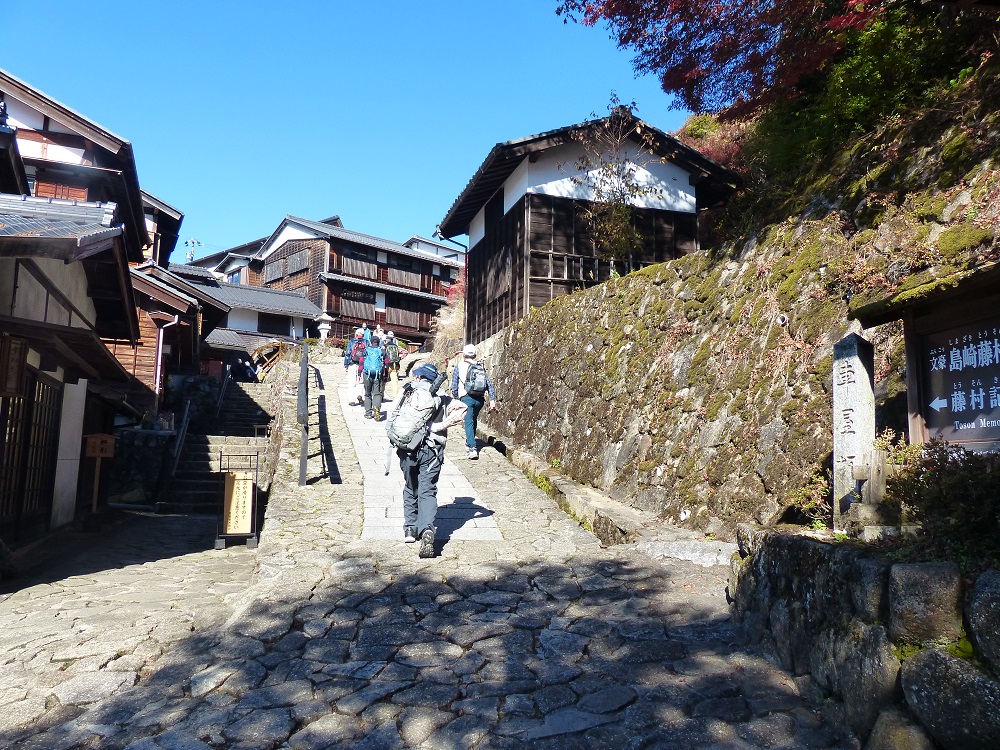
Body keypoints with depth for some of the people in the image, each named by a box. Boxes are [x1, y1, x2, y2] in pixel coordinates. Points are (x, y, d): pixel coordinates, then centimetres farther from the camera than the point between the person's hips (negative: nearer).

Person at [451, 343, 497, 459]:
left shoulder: (459, 366, 3)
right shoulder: (480, 367, 11)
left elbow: (454, 386, 2)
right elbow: (489, 384, 5)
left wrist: (455, 398, 15)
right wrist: (492, 400, 4)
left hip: (466, 397, -4)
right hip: (480, 399, 4)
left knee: (469, 422, -6)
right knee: (473, 420, 22)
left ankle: (472, 448, -19)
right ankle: (469, 443, 36)